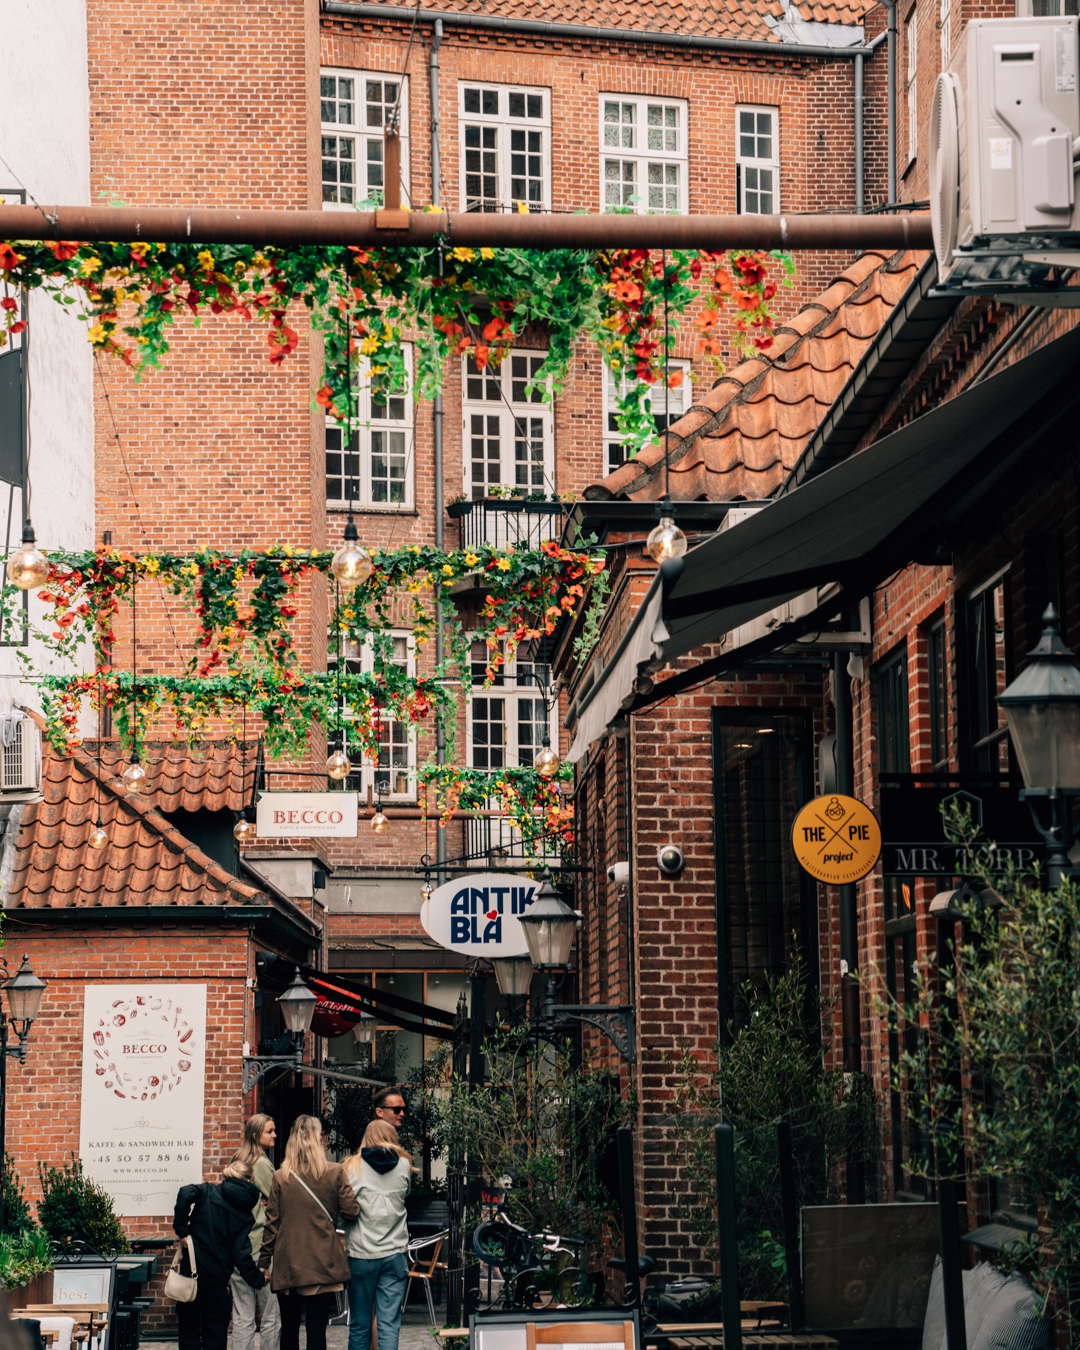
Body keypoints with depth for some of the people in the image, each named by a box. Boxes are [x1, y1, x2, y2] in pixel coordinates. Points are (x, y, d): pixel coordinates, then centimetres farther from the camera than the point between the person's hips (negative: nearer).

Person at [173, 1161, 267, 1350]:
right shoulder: (244, 1215, 1)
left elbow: (185, 1194, -22)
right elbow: (240, 1253, -7)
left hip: (192, 1269, -1)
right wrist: (257, 1279, 4)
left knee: (189, 1328, 9)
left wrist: (182, 1230, -16)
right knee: (215, 1333, 10)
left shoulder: (208, 1192, 0)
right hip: (218, 1277, 1)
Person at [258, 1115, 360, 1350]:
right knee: (317, 1329, 0)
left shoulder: (280, 1177, -2)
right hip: (323, 1264, -1)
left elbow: (272, 1223, 1)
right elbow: (352, 1212, -3)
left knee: (289, 1328, 12)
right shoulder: (334, 1172, -5)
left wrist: (264, 1261, 9)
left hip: (287, 1265, 1)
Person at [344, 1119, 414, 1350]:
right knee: (389, 1325, -2)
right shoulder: (404, 1166, 3)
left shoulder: (352, 1167, -2)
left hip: (361, 1255, -1)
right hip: (394, 1253, 1)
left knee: (360, 1325, 8)